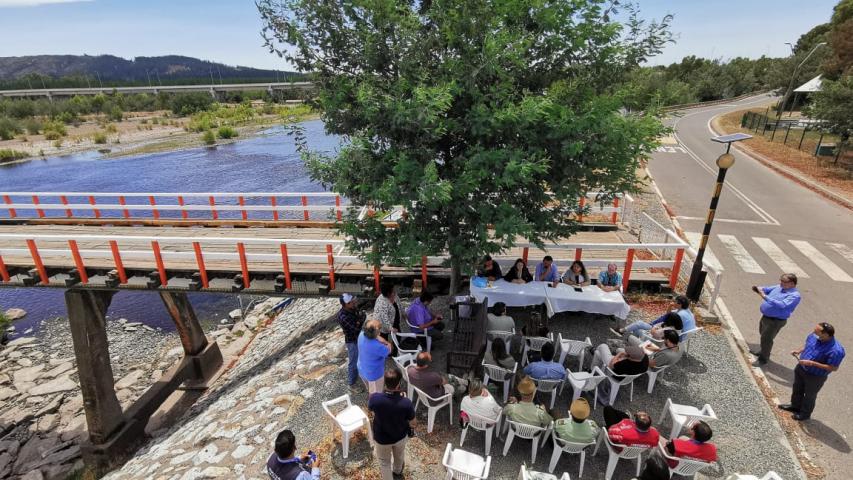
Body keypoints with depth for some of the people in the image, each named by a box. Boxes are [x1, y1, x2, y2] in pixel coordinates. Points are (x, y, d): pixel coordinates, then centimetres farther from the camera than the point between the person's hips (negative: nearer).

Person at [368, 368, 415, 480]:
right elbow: (411, 419, -13)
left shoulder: (375, 398, -32)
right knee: (399, 456, 34)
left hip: (381, 438, -2)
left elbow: (370, 408, -7)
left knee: (384, 462, 28)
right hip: (401, 436, 2)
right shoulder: (406, 403, -34)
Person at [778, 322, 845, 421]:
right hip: (801, 368, 6)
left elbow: (833, 368, -25)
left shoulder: (836, 350, -34)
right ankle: (795, 406, 51)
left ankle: (805, 413, 43)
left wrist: (812, 363, -30)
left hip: (815, 377, -6)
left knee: (809, 395, 19)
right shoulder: (814, 336, -15)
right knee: (797, 389, 27)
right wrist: (799, 351, -9)